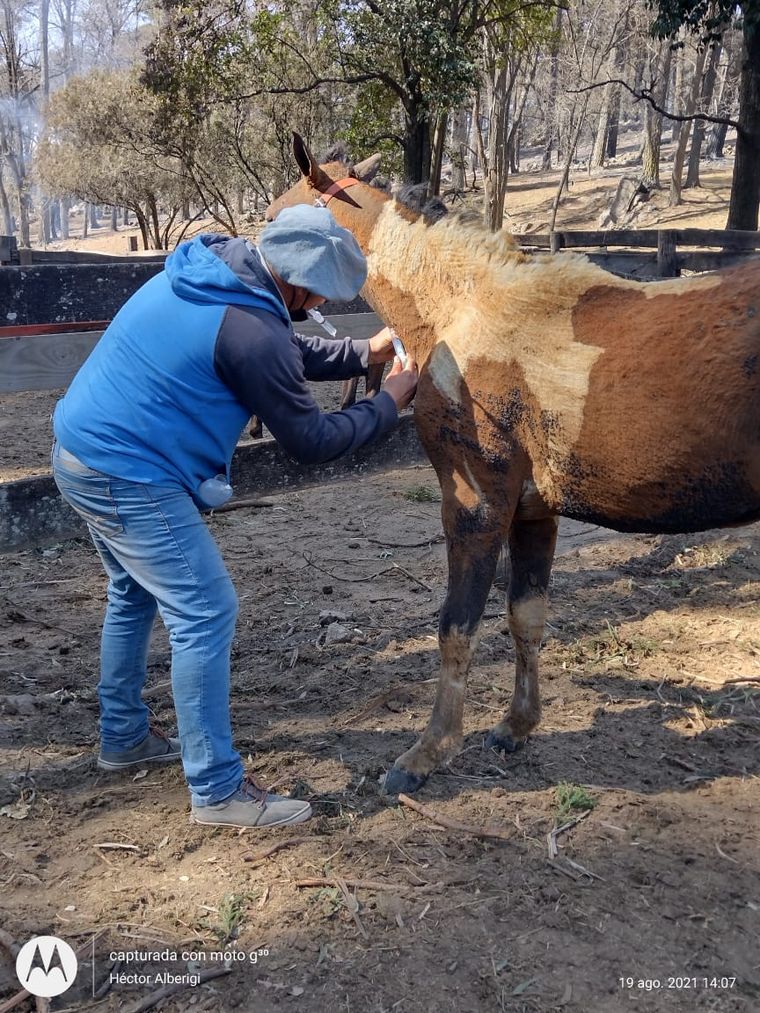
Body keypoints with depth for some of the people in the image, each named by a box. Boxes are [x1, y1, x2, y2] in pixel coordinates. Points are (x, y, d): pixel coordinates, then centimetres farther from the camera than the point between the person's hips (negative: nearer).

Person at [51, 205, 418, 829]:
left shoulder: (213, 269, 6)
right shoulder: (250, 328, -23)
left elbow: (285, 354, 21)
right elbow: (310, 440, -13)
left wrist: (363, 354, 18)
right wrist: (388, 404, -1)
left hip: (81, 450, 11)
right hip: (131, 479, -10)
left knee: (134, 595, 24)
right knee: (205, 614, -4)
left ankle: (123, 738, 40)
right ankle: (218, 791, 6)